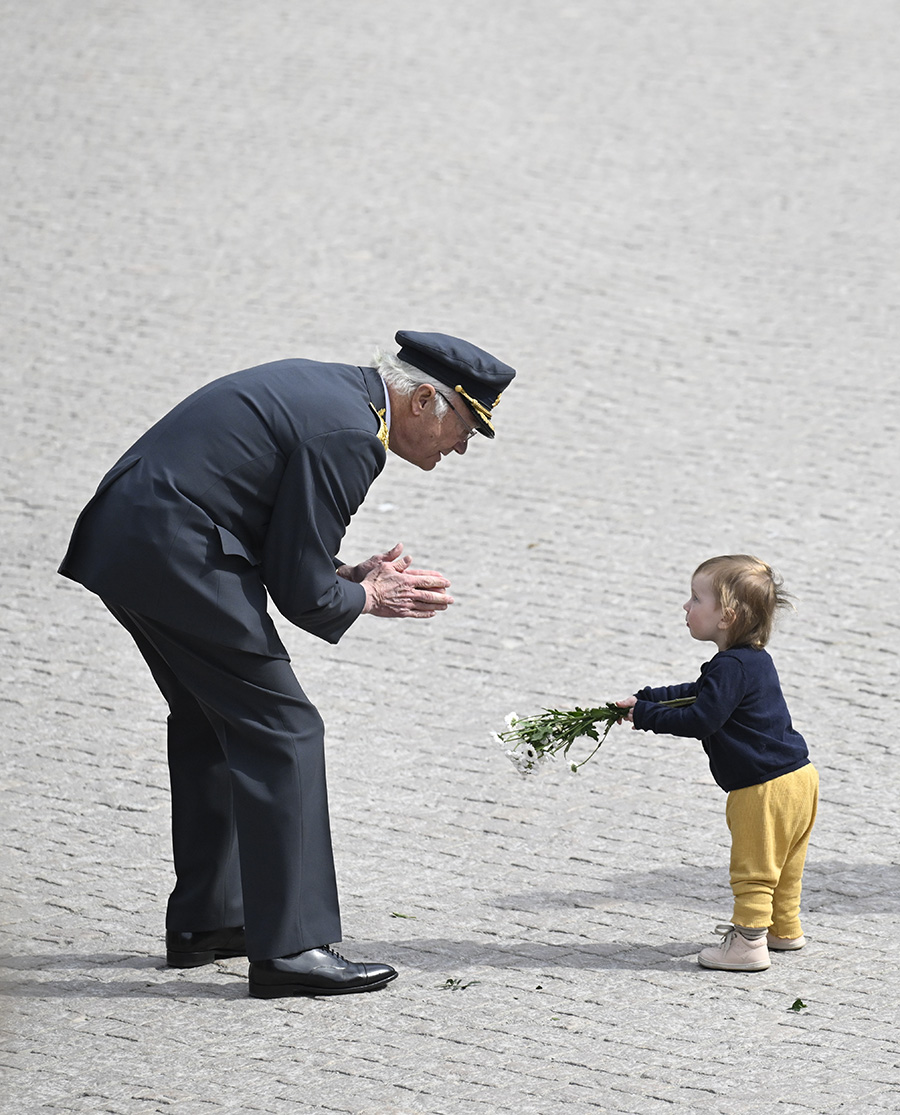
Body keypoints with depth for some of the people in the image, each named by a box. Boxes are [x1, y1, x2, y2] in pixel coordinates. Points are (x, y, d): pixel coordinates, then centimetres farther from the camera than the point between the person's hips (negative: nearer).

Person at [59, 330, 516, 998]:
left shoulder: (329, 389, 16)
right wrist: (367, 598, 5)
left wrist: (351, 575, 13)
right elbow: (302, 593, -13)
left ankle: (204, 920, 30)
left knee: (213, 724, 22)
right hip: (177, 559, -11)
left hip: (122, 540, 11)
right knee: (282, 733, -6)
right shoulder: (348, 436, -14)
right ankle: (291, 947, -7)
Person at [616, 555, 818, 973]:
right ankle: (784, 928, 34)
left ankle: (749, 942, 3)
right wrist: (644, 699, 17)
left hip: (766, 788, -10)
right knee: (782, 865, 22)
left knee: (753, 868, -2)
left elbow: (701, 719, -24)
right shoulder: (754, 659, 12)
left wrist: (647, 715, -13)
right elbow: (697, 693, 23)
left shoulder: (731, 668, -21)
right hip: (797, 777, 10)